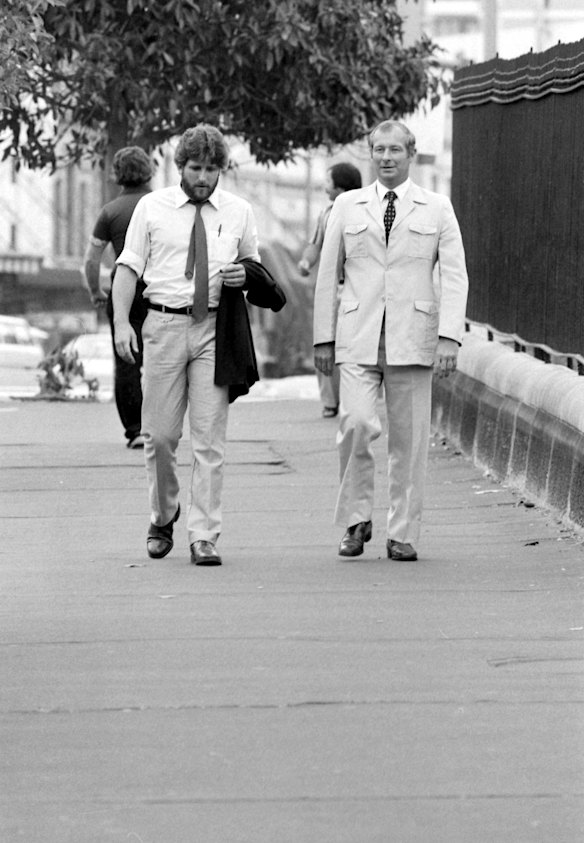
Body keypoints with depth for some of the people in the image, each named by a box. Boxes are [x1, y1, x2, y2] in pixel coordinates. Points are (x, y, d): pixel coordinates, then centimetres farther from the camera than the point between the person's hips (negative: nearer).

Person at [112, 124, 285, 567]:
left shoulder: (239, 212, 10)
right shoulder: (152, 207, 5)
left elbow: (255, 270, 21)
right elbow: (129, 266, 4)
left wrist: (246, 274, -3)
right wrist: (121, 322, -8)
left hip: (216, 329, 0)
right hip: (164, 325, 0)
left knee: (209, 438, -4)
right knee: (159, 433, 1)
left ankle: (204, 536, -2)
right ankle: (163, 518, 24)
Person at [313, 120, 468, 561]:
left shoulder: (437, 209, 8)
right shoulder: (347, 207, 12)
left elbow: (454, 276, 1)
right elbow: (327, 274, 13)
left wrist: (450, 338, -10)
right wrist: (323, 338, 7)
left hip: (413, 339, 0)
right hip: (358, 338, 0)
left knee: (409, 438, 0)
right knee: (356, 422, -17)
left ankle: (403, 533, 9)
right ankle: (356, 518, 0)